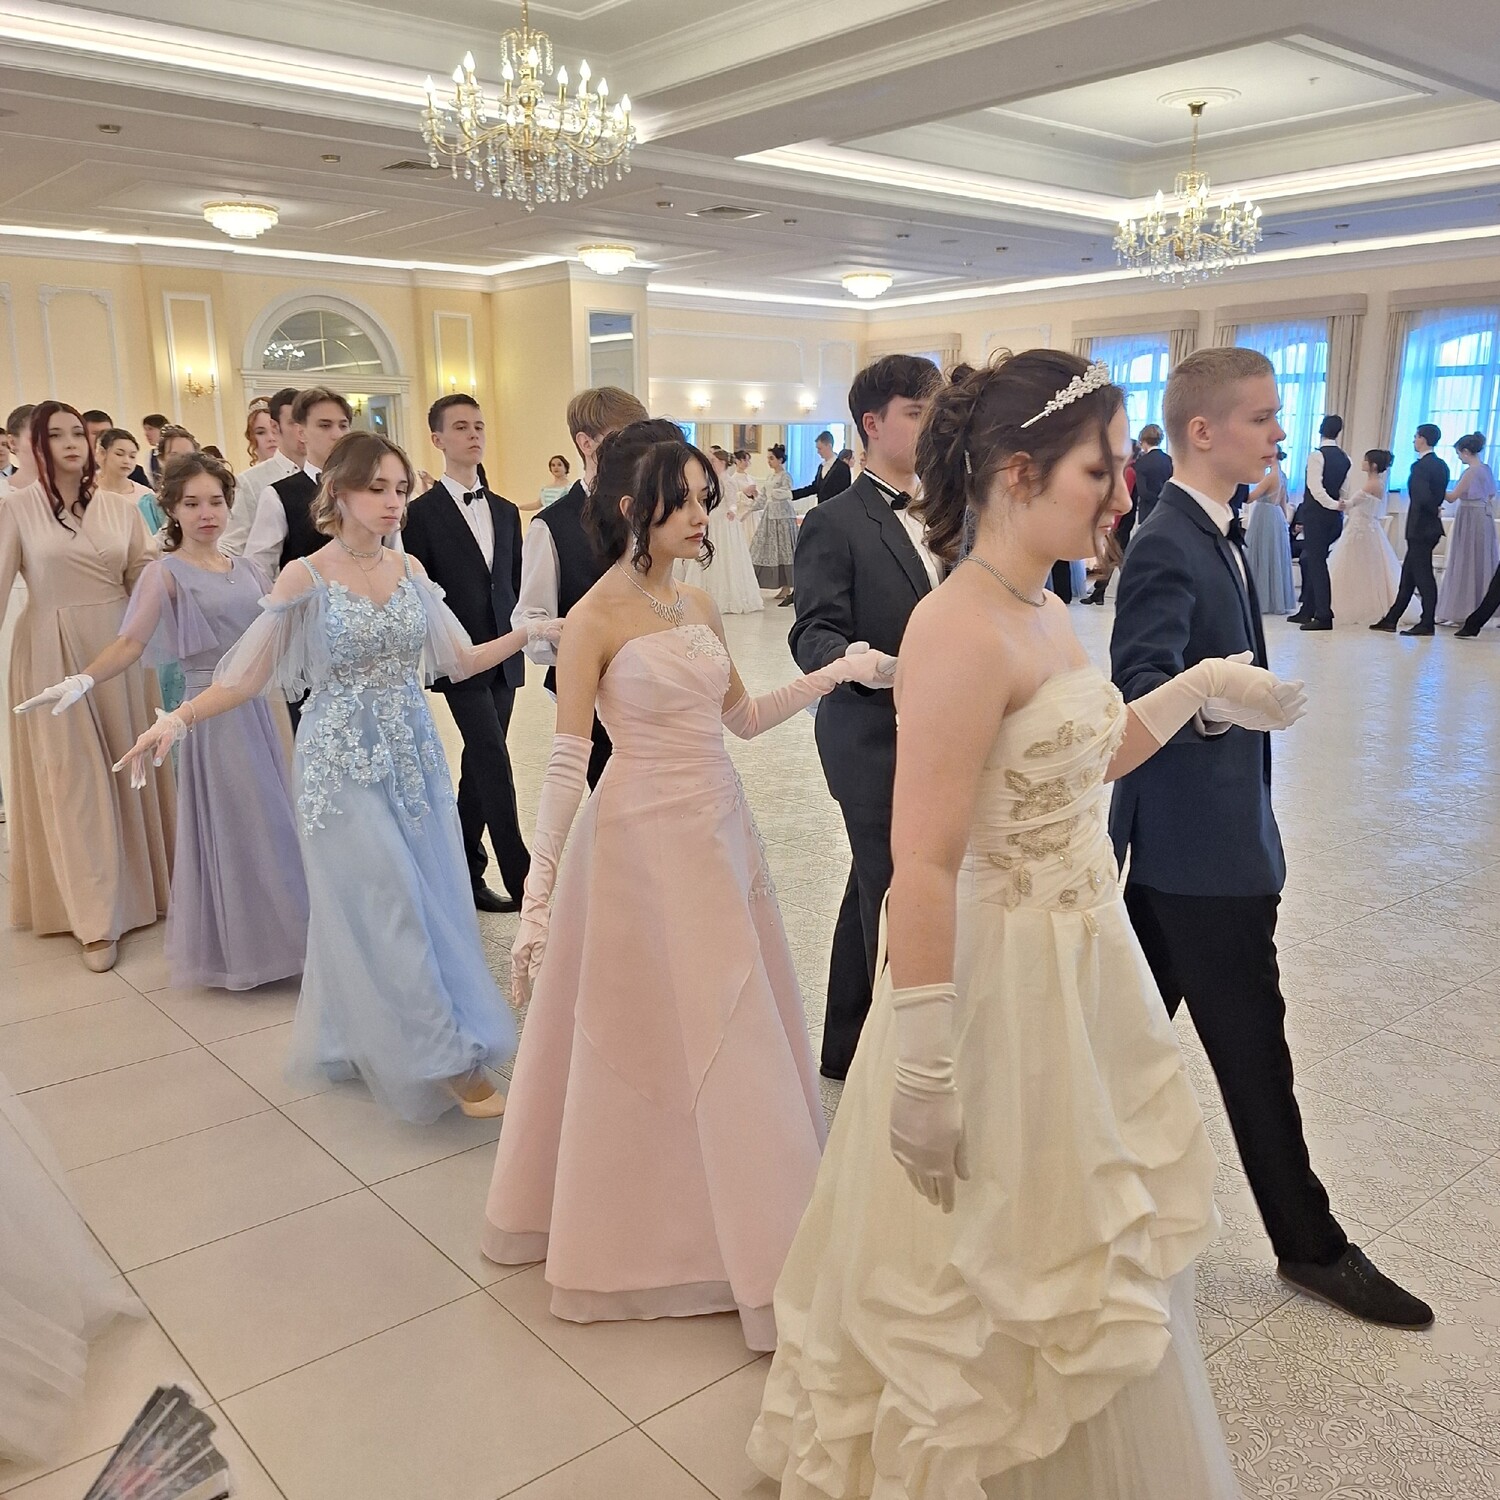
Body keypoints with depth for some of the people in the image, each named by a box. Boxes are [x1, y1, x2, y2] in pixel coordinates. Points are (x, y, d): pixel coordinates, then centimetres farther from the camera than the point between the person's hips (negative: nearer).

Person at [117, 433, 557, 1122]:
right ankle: (446, 1060, 6)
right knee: (387, 909, -4)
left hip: (415, 756, 5)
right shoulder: (304, 578, -8)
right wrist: (177, 718, -22)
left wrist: (525, 633, -2)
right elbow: (249, 676, -8)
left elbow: (460, 659, 10)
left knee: (436, 898, 7)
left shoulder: (410, 569, 5)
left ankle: (351, 1041, 27)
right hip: (345, 763, -5)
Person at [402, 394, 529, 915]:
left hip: (504, 660, 6)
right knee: (495, 767, -11)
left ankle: (465, 873, 23)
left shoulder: (506, 512, 13)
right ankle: (521, 881, -8)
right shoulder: (422, 513, -5)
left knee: (478, 767, 12)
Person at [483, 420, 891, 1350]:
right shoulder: (596, 620, -12)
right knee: (655, 1038, 4)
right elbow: (567, 764, -14)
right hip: (647, 843, -7)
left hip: (722, 830, 7)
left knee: (736, 1032, 15)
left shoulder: (699, 606, 7)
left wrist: (835, 675, 2)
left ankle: (757, 1234, 34)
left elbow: (742, 717, 14)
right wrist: (537, 898, -17)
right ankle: (641, 1226, 25)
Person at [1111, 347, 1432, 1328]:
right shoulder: (1168, 547, -19)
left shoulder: (1210, 535, 13)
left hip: (1179, 841, 9)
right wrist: (1208, 704, -46)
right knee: (1253, 1046, 4)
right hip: (1202, 845, -9)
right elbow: (1138, 684, -29)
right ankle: (1311, 1245, 21)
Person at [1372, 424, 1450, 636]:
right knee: (1408, 574, 12)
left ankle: (1427, 624, 0)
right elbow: (1441, 494, 15)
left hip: (1420, 528, -9)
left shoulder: (1420, 466, -17)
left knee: (1423, 575, -4)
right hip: (1431, 527, 9)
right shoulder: (1441, 465, 11)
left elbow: (1423, 496, -26)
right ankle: (1391, 619, 18)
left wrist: (1435, 510, -11)